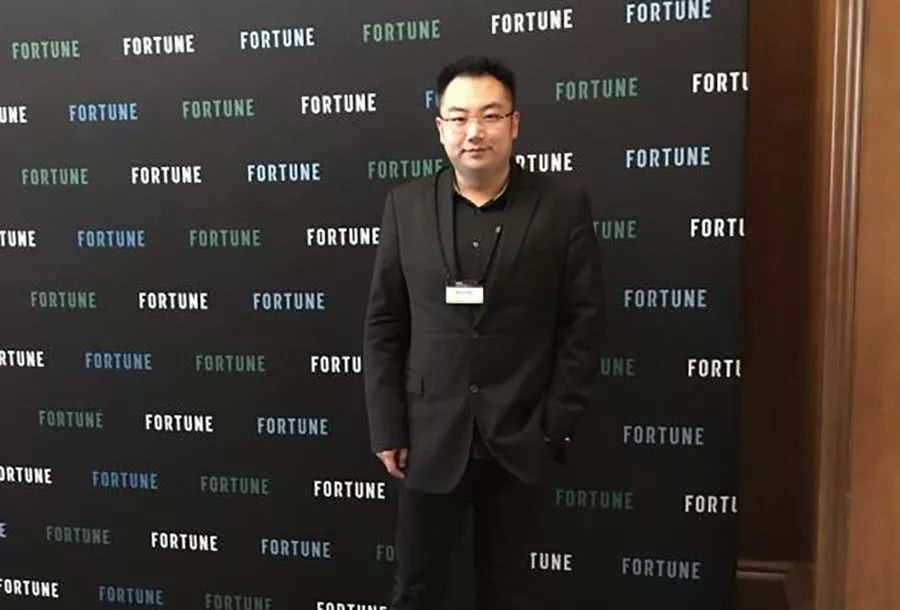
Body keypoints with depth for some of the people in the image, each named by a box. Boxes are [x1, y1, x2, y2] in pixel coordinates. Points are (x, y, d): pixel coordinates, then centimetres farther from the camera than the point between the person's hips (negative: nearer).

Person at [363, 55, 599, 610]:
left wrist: (556, 426, -7)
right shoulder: (406, 205, 1)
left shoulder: (563, 205, -4)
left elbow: (578, 325, -4)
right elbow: (384, 325, 1)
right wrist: (387, 427, -2)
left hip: (518, 435, -1)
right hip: (430, 435, 1)